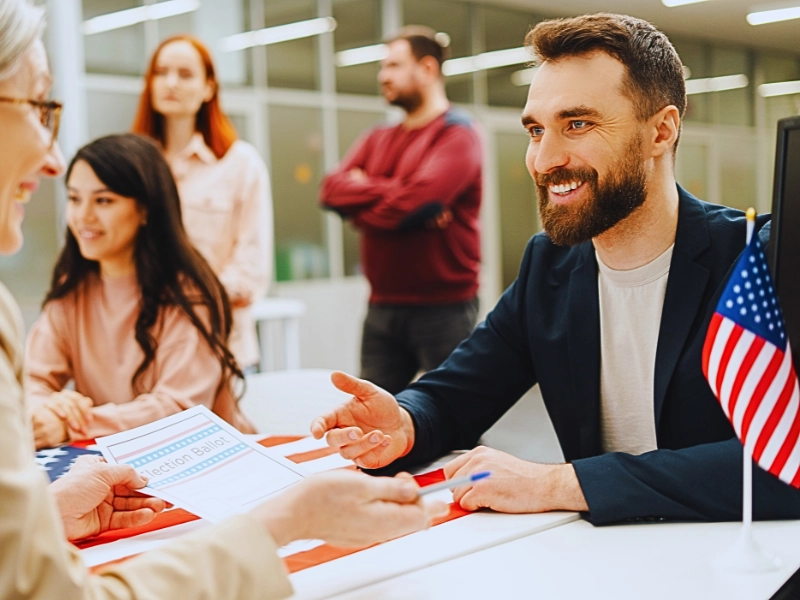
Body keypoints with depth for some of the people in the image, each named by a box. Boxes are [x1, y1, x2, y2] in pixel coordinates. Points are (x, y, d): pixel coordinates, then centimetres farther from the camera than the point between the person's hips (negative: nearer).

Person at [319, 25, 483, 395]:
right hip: (382, 307, 6)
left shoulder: (456, 135, -5)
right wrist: (392, 192, -11)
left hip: (442, 307, -6)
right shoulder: (378, 139, 16)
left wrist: (362, 193, -2)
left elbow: (414, 201, -20)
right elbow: (332, 190, 2)